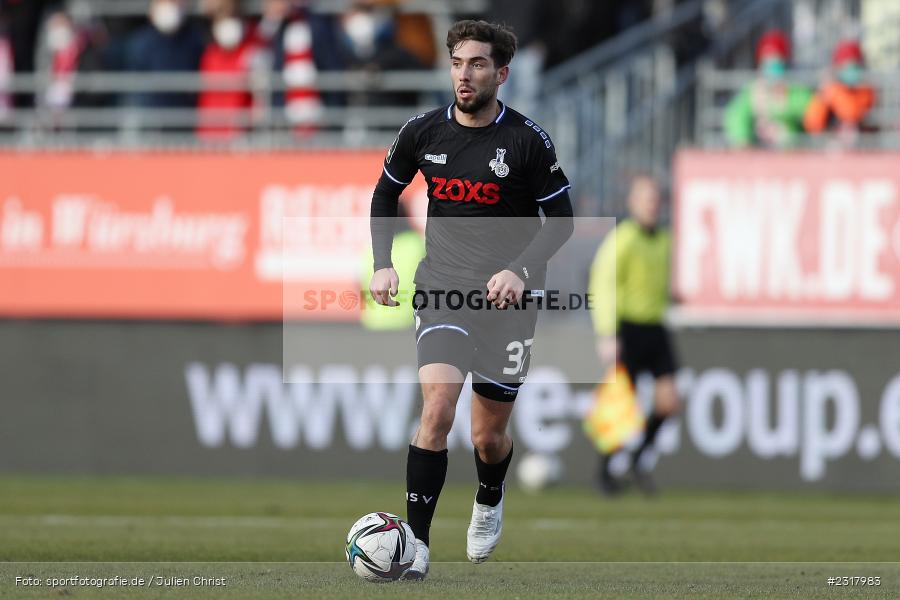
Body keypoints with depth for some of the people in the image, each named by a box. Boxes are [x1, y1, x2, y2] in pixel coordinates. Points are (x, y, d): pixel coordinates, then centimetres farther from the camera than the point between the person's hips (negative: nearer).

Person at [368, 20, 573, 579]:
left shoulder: (528, 141, -9)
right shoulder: (423, 132, -2)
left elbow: (560, 220, -1)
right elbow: (386, 193, 16)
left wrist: (521, 270, -17)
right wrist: (383, 264, 5)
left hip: (506, 297, 0)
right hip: (442, 290, 1)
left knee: (490, 436, 10)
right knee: (438, 407, -22)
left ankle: (489, 503, 46)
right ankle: (415, 544, -20)